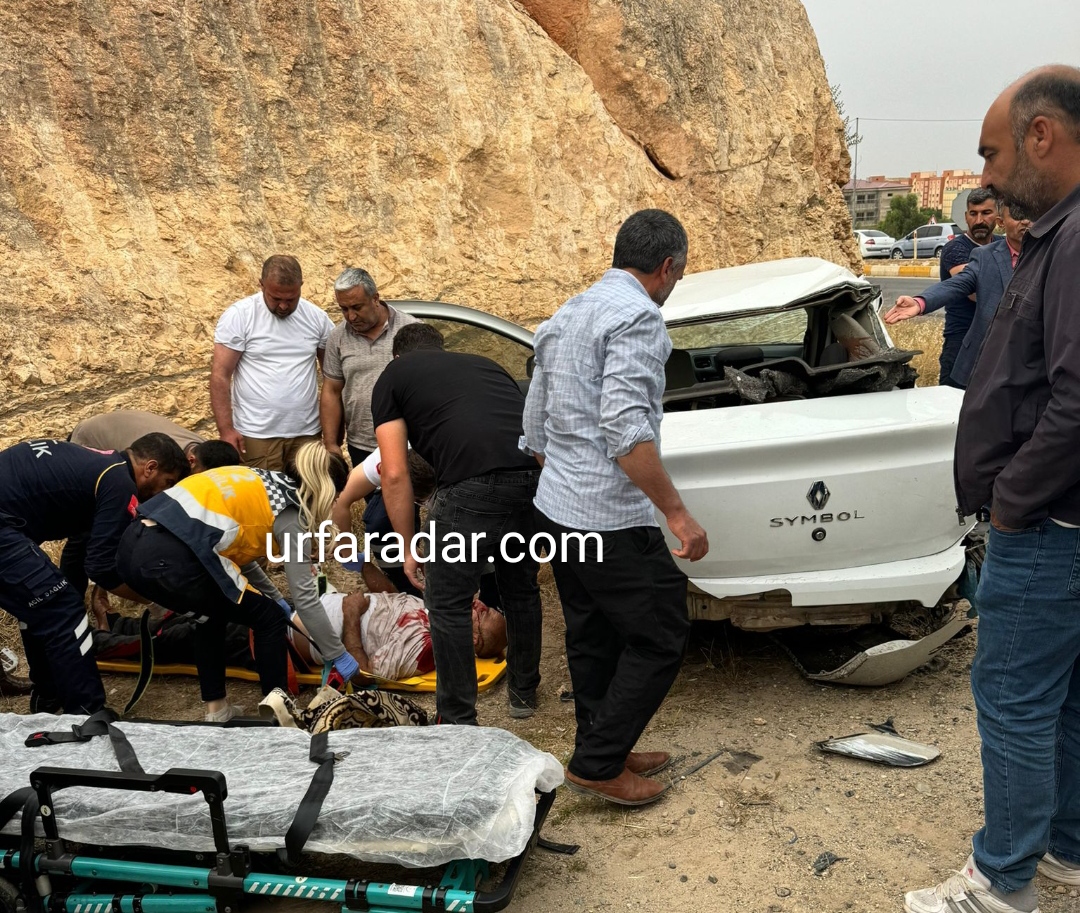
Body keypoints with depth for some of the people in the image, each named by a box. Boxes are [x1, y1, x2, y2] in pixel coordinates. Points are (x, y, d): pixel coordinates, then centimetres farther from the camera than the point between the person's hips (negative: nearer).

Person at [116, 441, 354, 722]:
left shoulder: (259, 483, 27)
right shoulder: (290, 513, 6)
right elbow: (304, 597, 6)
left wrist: (275, 597, 47)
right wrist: (338, 655, 16)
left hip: (134, 547, 9)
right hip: (169, 561, -8)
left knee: (217, 605, 33)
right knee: (269, 618, 13)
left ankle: (216, 707, 35)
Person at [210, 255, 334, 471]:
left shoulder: (316, 317, 4)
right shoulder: (239, 316, -5)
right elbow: (220, 376, -7)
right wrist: (226, 430, -14)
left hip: (307, 433, 3)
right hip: (256, 434, -3)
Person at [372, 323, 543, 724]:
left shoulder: (392, 378, 19)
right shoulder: (483, 363, 33)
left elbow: (395, 474, 10)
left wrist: (409, 547, 18)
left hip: (472, 484, -6)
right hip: (537, 475, 6)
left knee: (448, 606, 12)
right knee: (522, 589, 26)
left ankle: (458, 722, 21)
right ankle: (524, 692, 43)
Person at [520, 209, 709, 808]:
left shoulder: (565, 316, 14)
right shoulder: (638, 315, -14)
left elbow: (534, 431, 18)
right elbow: (626, 428, -26)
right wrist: (677, 513, -23)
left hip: (556, 510, 9)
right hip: (611, 520, -9)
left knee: (592, 639, 19)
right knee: (660, 638, 5)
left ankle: (605, 752, 33)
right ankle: (596, 764, 12)